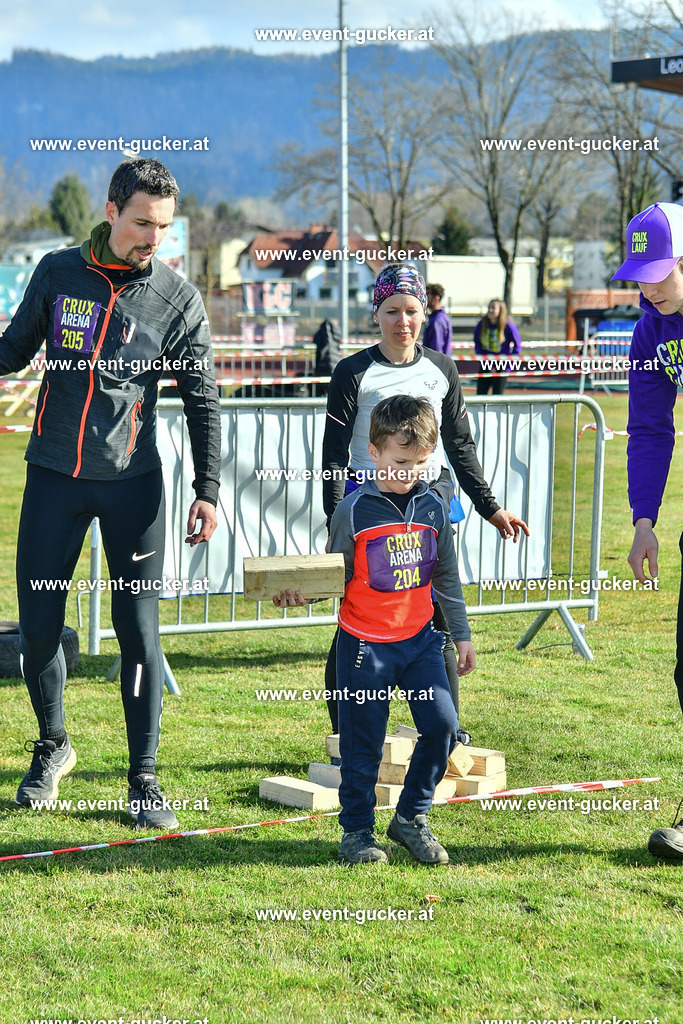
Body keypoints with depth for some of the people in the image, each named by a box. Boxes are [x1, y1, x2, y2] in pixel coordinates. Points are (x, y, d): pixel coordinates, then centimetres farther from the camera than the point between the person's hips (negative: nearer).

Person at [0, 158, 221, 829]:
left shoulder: (179, 301, -2)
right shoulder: (57, 273, 1)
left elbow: (203, 402, 2)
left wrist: (208, 490, -4)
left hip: (133, 481, -1)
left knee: (138, 629, -4)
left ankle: (143, 779, 6)